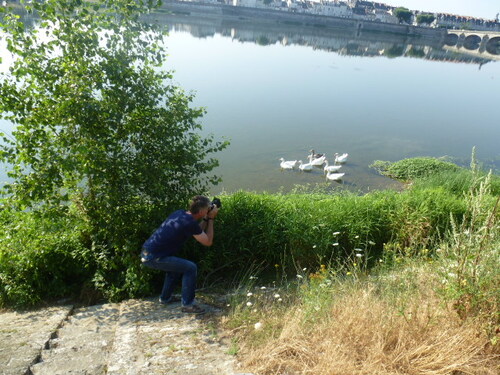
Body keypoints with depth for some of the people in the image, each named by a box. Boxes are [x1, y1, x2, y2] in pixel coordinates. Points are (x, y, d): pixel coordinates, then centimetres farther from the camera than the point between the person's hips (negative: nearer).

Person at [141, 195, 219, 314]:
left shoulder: (180, 213, 8)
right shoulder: (190, 223, -18)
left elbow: (198, 232, 21)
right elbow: (208, 242, -6)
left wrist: (206, 219, 11)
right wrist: (211, 219, -2)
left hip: (146, 253, 10)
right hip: (154, 257, -10)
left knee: (176, 266, 29)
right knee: (190, 268, -8)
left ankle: (165, 297, 39)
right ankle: (188, 304, 2)